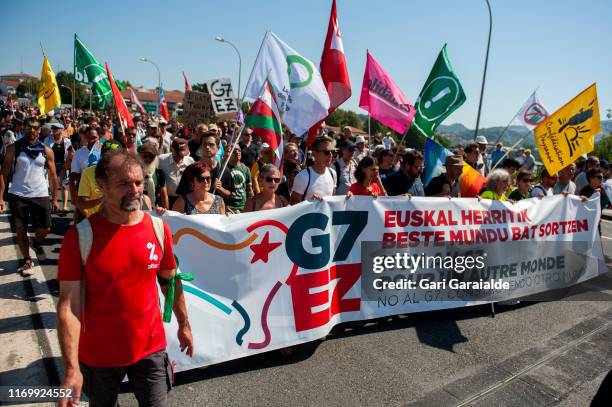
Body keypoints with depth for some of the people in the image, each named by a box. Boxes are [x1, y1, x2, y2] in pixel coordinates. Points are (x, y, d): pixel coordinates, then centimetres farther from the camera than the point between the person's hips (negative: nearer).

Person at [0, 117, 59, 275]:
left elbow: (52, 176, 7)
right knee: (21, 230, 5)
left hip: (40, 195, 1)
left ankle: (37, 243, 36)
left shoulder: (46, 151, 3)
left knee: (45, 228, 1)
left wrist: (54, 198, 4)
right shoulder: (14, 148, 0)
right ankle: (26, 260, 23)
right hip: (18, 195, -1)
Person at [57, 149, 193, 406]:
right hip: (98, 355, -1)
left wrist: (183, 324, 12)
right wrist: (71, 367, -18)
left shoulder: (159, 229, -6)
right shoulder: (80, 236, -15)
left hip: (151, 349, 2)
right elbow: (68, 305, -15)